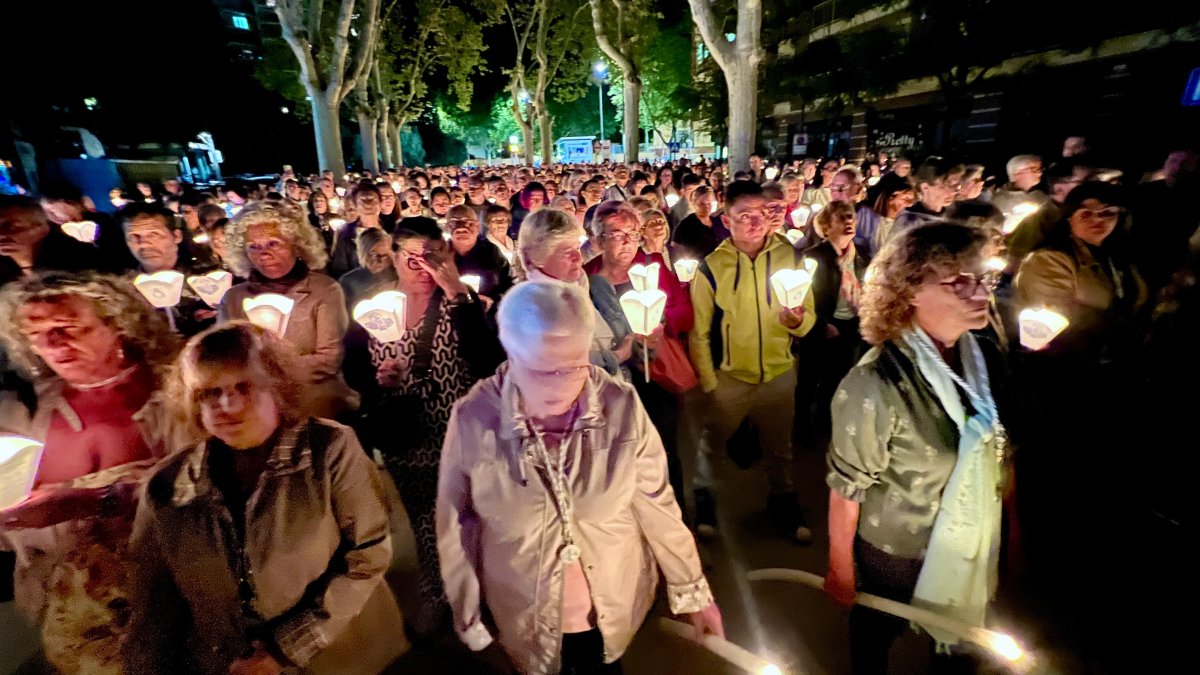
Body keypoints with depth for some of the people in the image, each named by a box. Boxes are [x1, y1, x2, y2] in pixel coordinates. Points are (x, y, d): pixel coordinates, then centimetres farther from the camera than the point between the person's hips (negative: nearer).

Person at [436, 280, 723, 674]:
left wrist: (692, 592, -2)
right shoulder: (473, 419, -23)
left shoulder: (622, 407, -22)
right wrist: (469, 617, 1)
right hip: (525, 620, 0)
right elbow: (457, 527, -8)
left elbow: (657, 505, -10)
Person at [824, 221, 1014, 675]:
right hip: (895, 551, -5)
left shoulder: (986, 358, -10)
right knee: (877, 636, 24)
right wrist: (839, 569, -14)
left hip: (973, 545, 5)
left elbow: (999, 454, 4)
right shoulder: (877, 382, -31)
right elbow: (847, 486, -23)